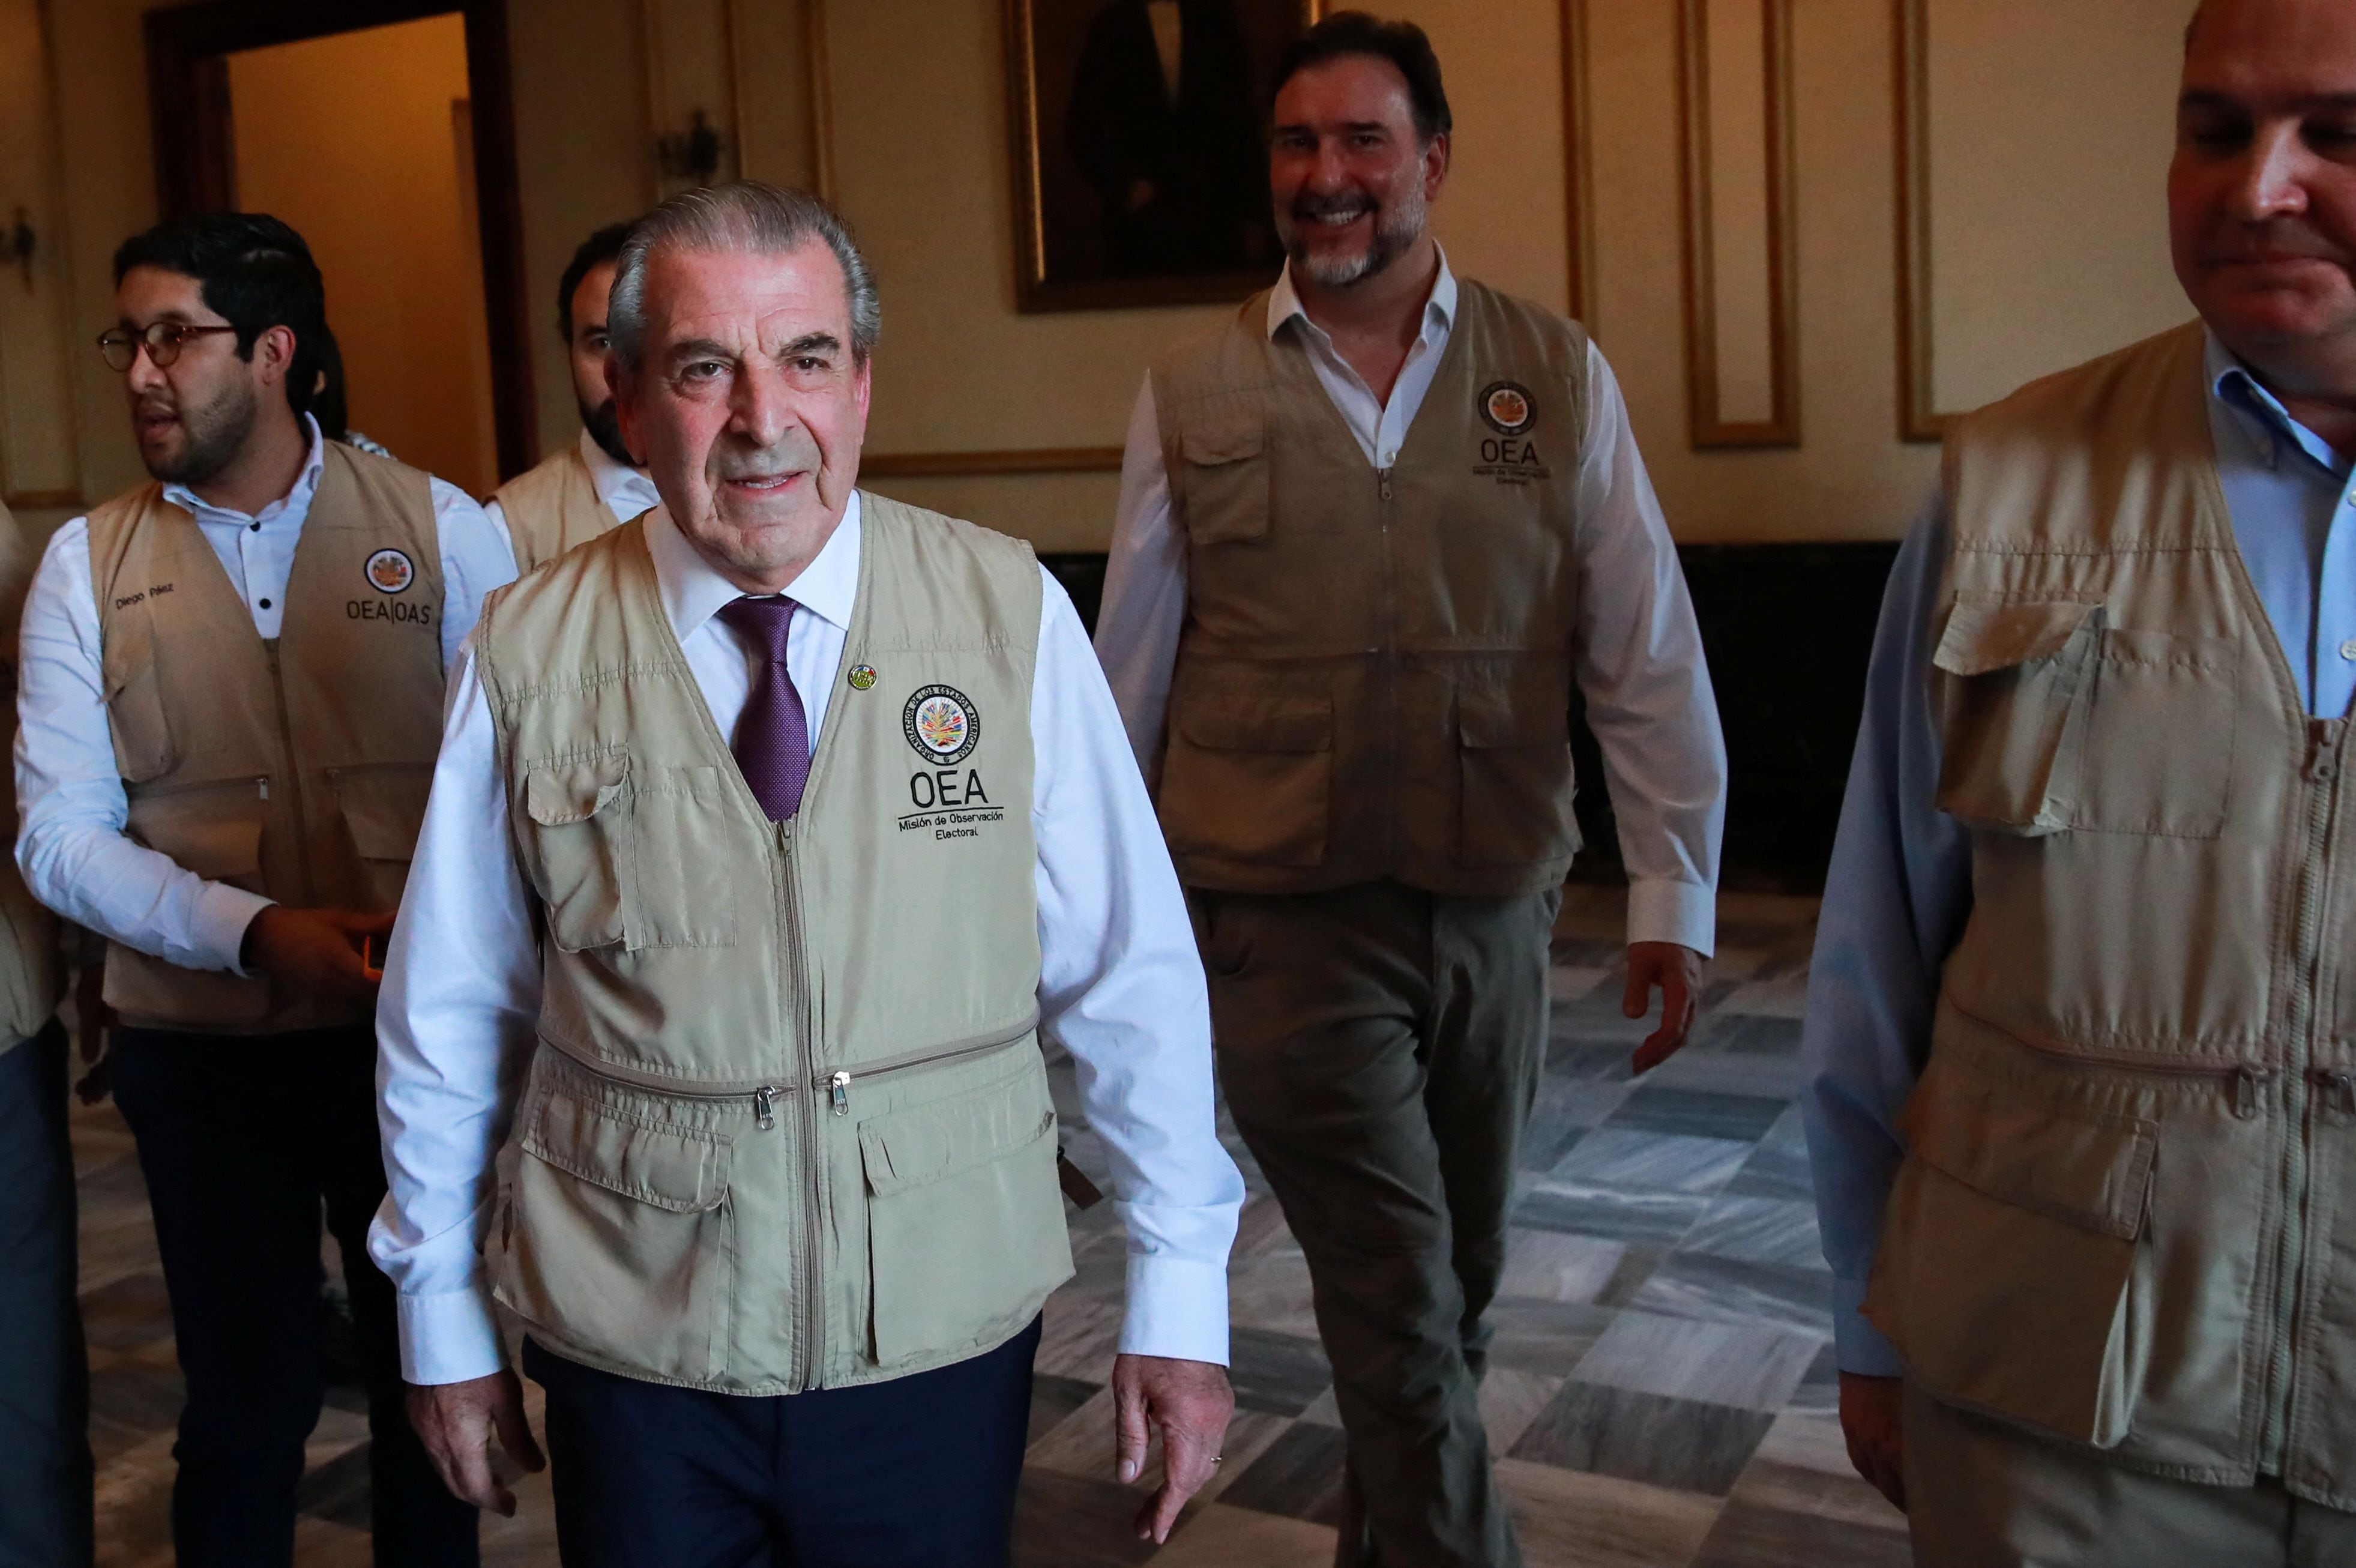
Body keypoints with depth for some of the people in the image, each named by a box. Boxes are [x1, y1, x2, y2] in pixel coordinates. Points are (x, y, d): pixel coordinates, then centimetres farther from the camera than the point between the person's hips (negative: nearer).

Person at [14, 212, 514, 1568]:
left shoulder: (441, 528, -3)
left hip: (415, 1033, 0)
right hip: (203, 1049, 1)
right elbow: (62, 836, -3)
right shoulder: (88, 565, 1)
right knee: (247, 1401, 12)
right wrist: (255, 933, -17)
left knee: (429, 1378, 13)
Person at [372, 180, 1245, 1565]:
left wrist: (1181, 1293, -4)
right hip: (632, 1360, 1)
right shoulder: (530, 657, -7)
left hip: (946, 1343, 0)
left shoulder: (1010, 617, -9)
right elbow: (449, 1016, 3)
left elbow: (1131, 972, -6)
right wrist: (445, 1320, 10)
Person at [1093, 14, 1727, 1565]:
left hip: (1494, 912, 2)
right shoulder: (1190, 398, 1)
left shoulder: (1561, 374, 2)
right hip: (1282, 921, -2)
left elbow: (1649, 653, 2)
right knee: (1403, 1314, -4)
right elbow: (1127, 678, 6)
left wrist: (1674, 894, -1)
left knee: (1450, 1300, 18)